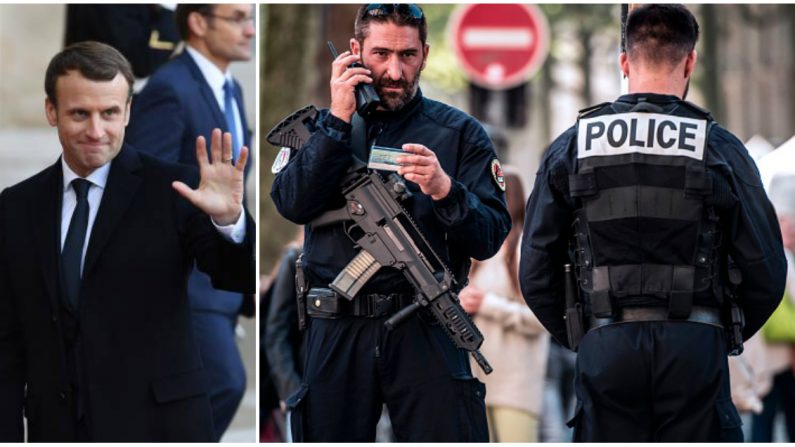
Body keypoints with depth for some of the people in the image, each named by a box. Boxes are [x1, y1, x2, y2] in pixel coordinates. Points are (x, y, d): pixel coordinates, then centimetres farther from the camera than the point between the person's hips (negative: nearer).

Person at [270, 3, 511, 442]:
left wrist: (445, 190, -21)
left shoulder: (459, 132, 5)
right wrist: (338, 121, -11)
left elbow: (490, 238, -2)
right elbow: (293, 204, -7)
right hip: (337, 334, 2)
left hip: (425, 332, -1)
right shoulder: (322, 126, 11)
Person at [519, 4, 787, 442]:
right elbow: (766, 272, -1)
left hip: (605, 351, 1)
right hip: (696, 347, -1)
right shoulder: (720, 148, -1)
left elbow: (535, 272, 4)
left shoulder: (570, 148, 4)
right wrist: (727, 334, 16)